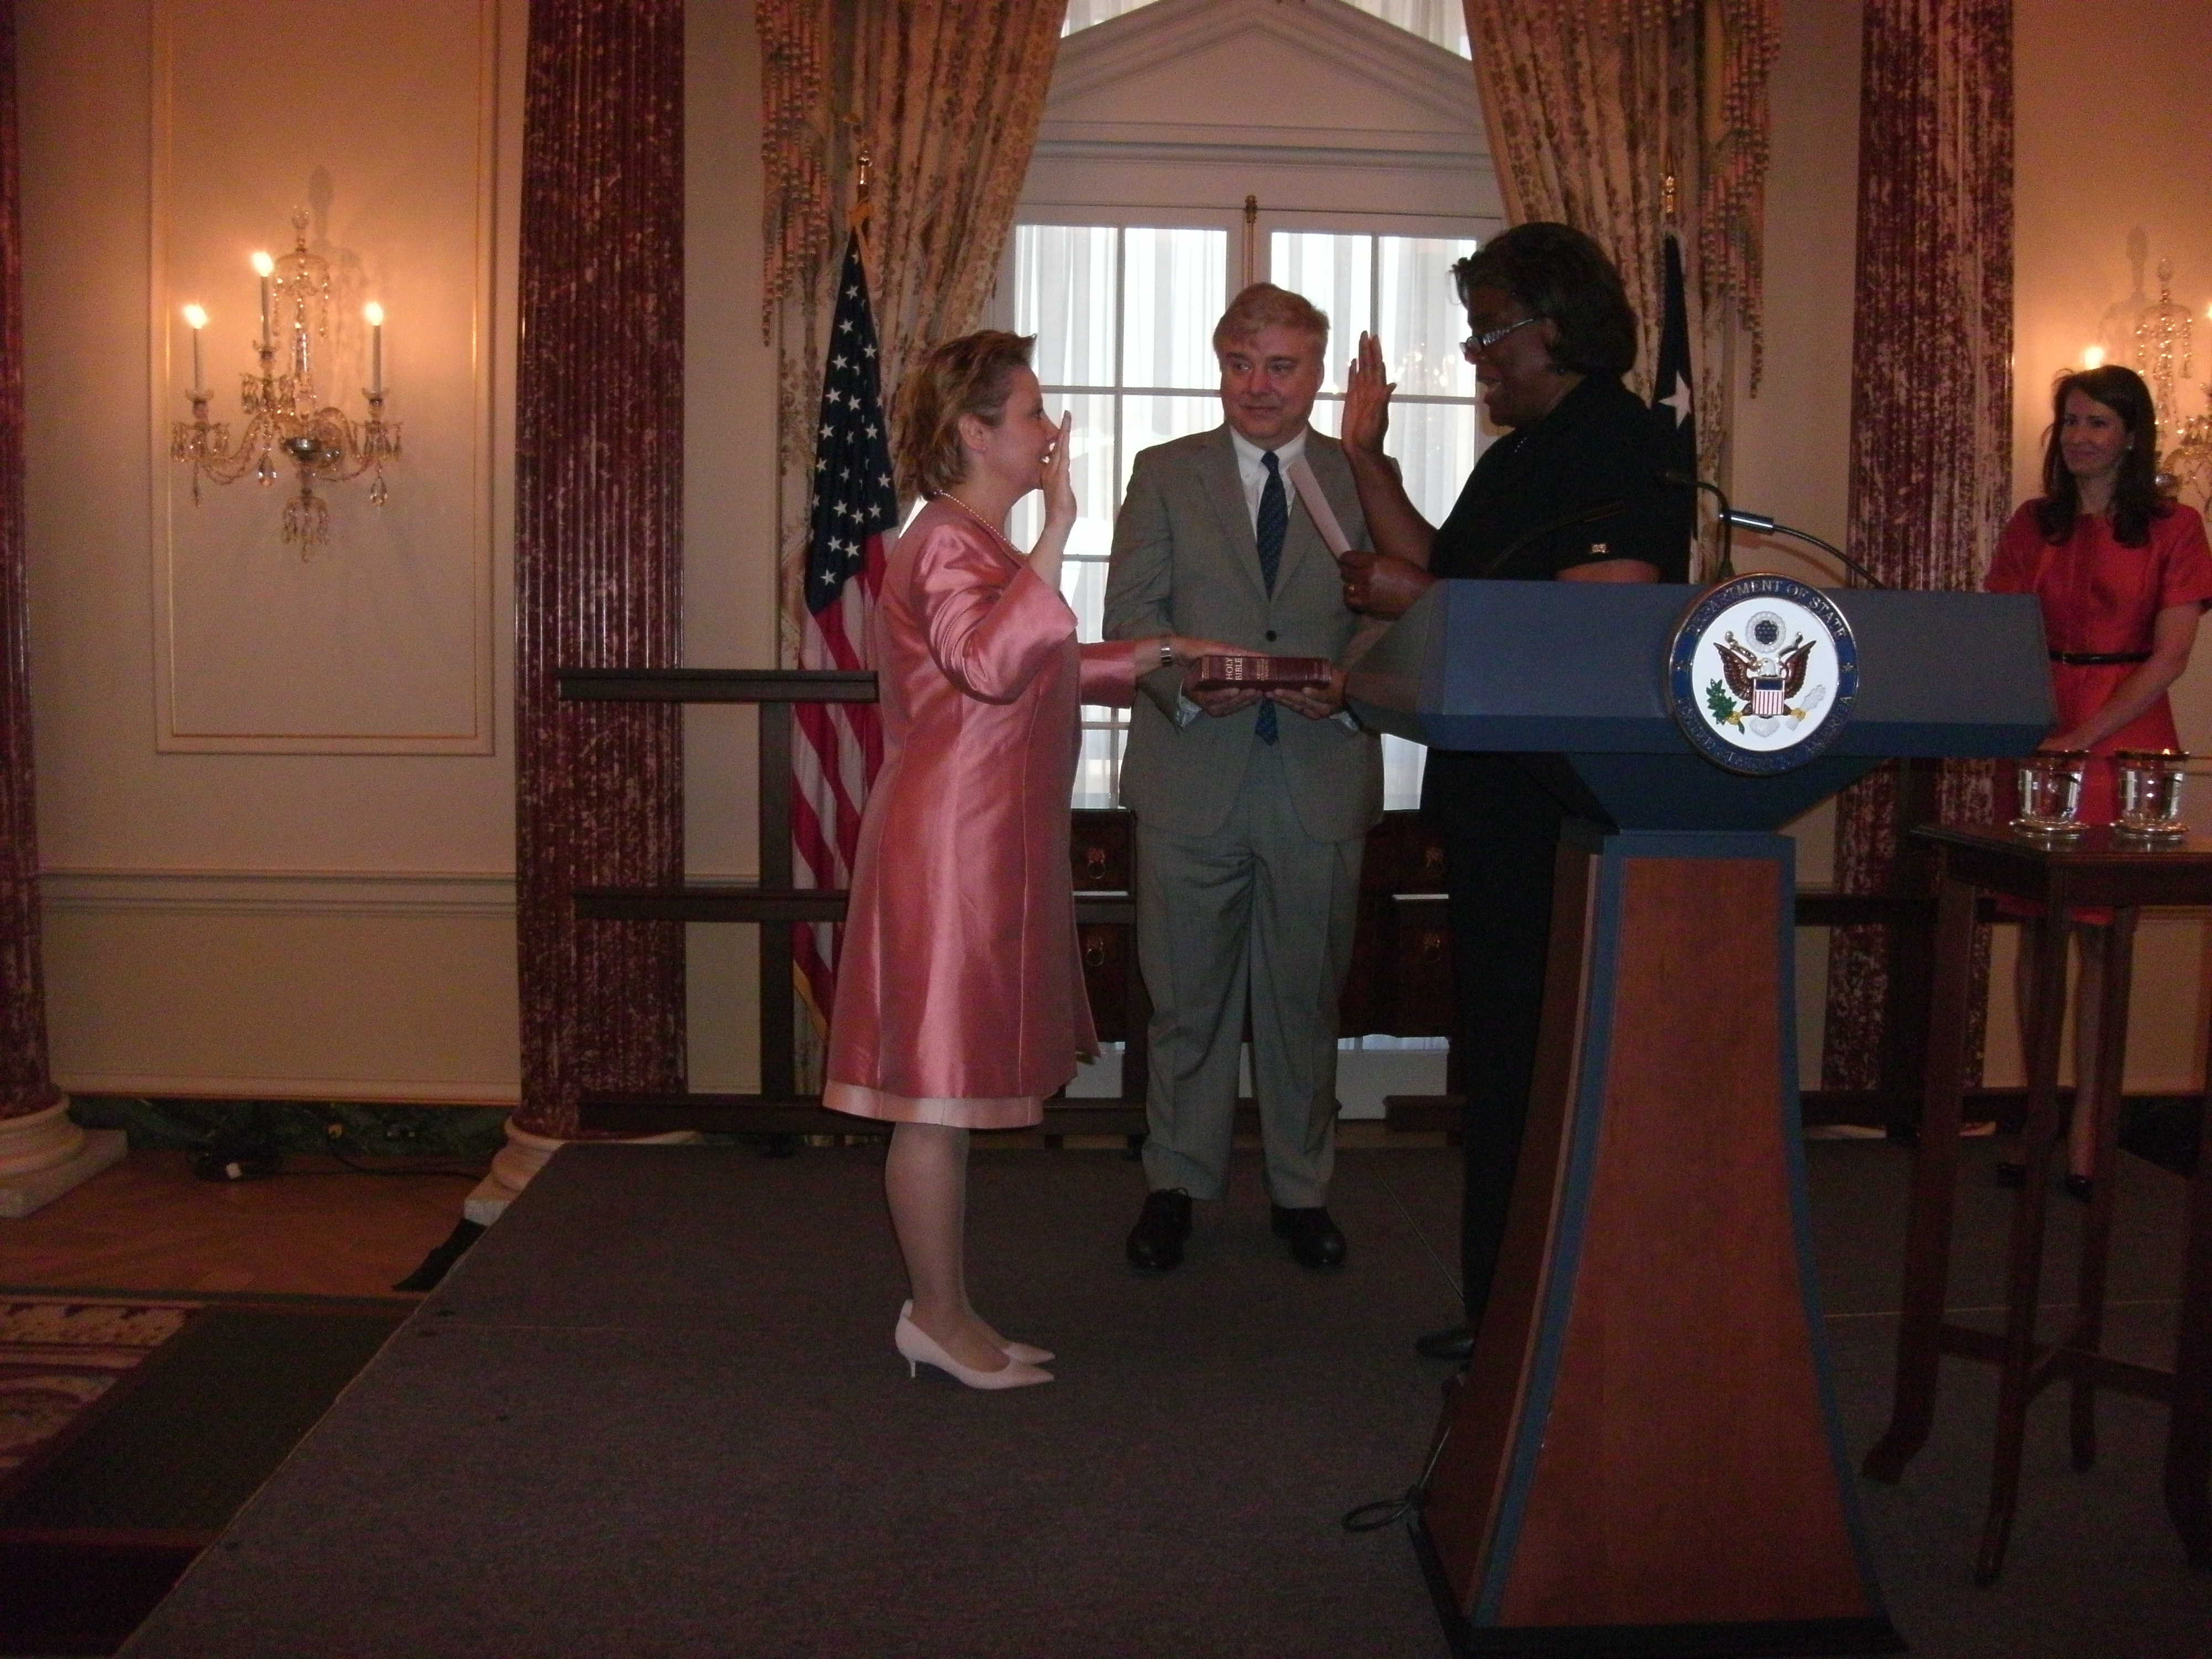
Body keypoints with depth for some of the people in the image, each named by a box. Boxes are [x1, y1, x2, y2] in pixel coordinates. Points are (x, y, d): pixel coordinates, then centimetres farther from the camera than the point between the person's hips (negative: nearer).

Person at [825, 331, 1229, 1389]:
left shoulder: (980, 543, 20)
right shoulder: (948, 544, -14)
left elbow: (1028, 675, 30)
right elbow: (991, 665, -33)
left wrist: (1142, 659, 24)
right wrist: (1055, 534, -32)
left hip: (990, 844, 11)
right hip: (950, 841, -11)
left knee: (953, 1087, 13)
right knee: (941, 1085, -2)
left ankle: (943, 1313, 21)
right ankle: (941, 1318, 9)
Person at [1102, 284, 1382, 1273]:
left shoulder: (1364, 481, 8)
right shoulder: (1164, 475, 8)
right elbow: (1130, 610, -1)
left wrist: (1351, 685, -20)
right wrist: (1186, 681, -21)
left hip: (1321, 777, 0)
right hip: (1192, 775, 0)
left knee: (1305, 998, 11)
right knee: (1188, 999, 9)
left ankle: (1301, 1191, 26)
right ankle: (1175, 1185, 25)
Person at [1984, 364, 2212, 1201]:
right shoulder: (2033, 525, 13)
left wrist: (2085, 736, -14)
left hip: (2124, 741, -3)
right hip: (2034, 739, 3)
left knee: (2101, 935, -3)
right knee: (2040, 928, 3)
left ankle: (2085, 1130, 2)